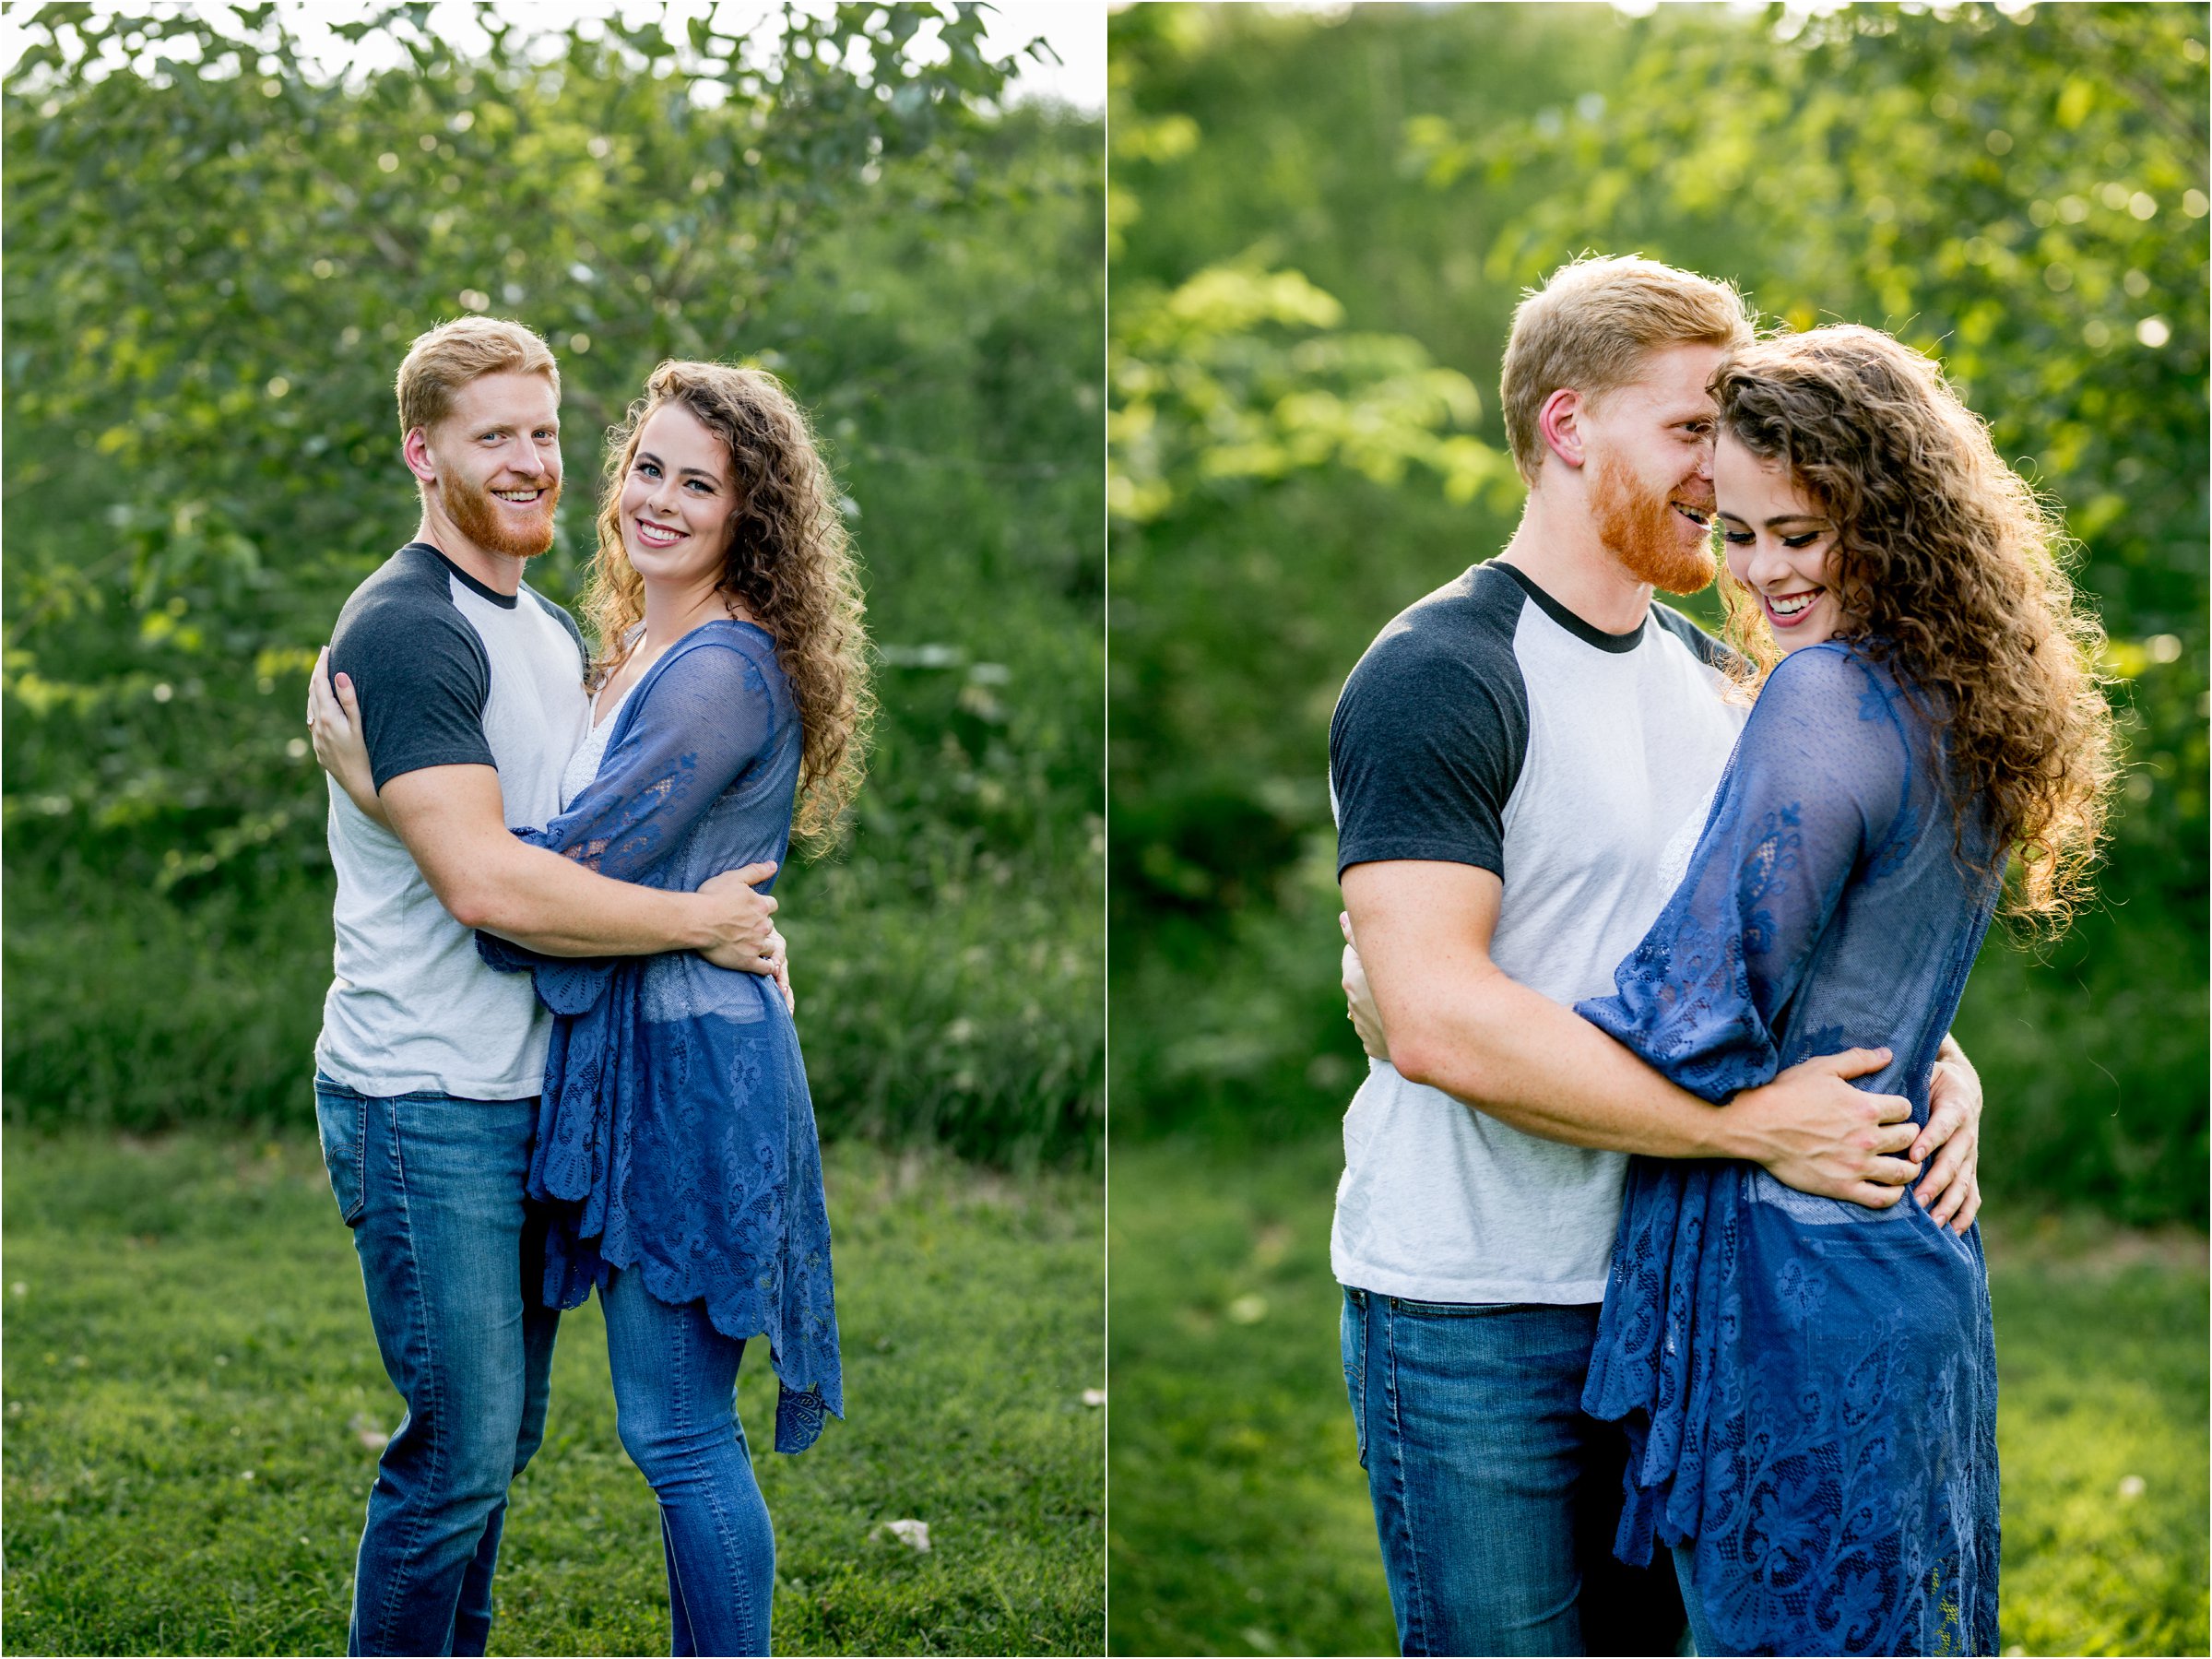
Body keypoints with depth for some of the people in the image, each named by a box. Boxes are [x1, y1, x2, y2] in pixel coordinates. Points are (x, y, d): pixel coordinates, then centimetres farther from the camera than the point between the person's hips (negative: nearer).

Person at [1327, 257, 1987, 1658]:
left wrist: (1940, 1064, -2)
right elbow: (1436, 1016, -25)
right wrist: (1753, 1125, -24)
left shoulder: (1713, 680, 13)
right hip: (1475, 1314, -7)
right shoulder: (1438, 677, -14)